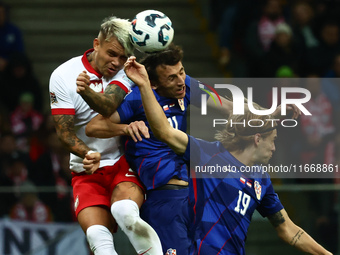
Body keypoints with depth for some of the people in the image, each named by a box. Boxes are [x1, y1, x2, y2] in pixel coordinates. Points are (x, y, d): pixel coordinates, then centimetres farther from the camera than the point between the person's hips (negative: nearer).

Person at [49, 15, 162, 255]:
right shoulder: (63, 75, -1)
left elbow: (109, 104, -21)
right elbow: (64, 130, -4)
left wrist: (87, 92, -44)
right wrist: (87, 154, -24)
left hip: (125, 162, 0)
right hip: (87, 170, 0)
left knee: (124, 210, -33)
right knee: (96, 233, -24)